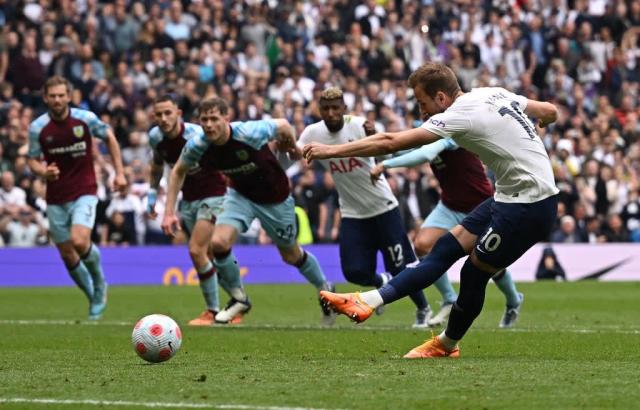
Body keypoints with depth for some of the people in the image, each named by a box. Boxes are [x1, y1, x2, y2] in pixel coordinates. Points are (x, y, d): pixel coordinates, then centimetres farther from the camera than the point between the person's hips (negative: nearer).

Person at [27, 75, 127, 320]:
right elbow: (32, 160, 5)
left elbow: (109, 138, 9)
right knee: (67, 255, 5)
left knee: (80, 242, -24)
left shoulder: (85, 119, -8)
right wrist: (43, 171, -18)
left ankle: (99, 283, 7)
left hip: (84, 193, -3)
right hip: (55, 198, 3)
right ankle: (94, 298, 27)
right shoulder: (37, 128, -5)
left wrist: (119, 173, 5)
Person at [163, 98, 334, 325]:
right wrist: (169, 212, -5)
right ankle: (239, 298, 3)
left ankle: (325, 289, 43)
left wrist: (292, 147, 6)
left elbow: (283, 125, -14)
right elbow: (178, 171, -1)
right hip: (240, 195, 3)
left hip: (275, 198, -3)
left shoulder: (250, 133, -34)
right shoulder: (197, 146, -22)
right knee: (218, 242, -21)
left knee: (291, 256, 12)